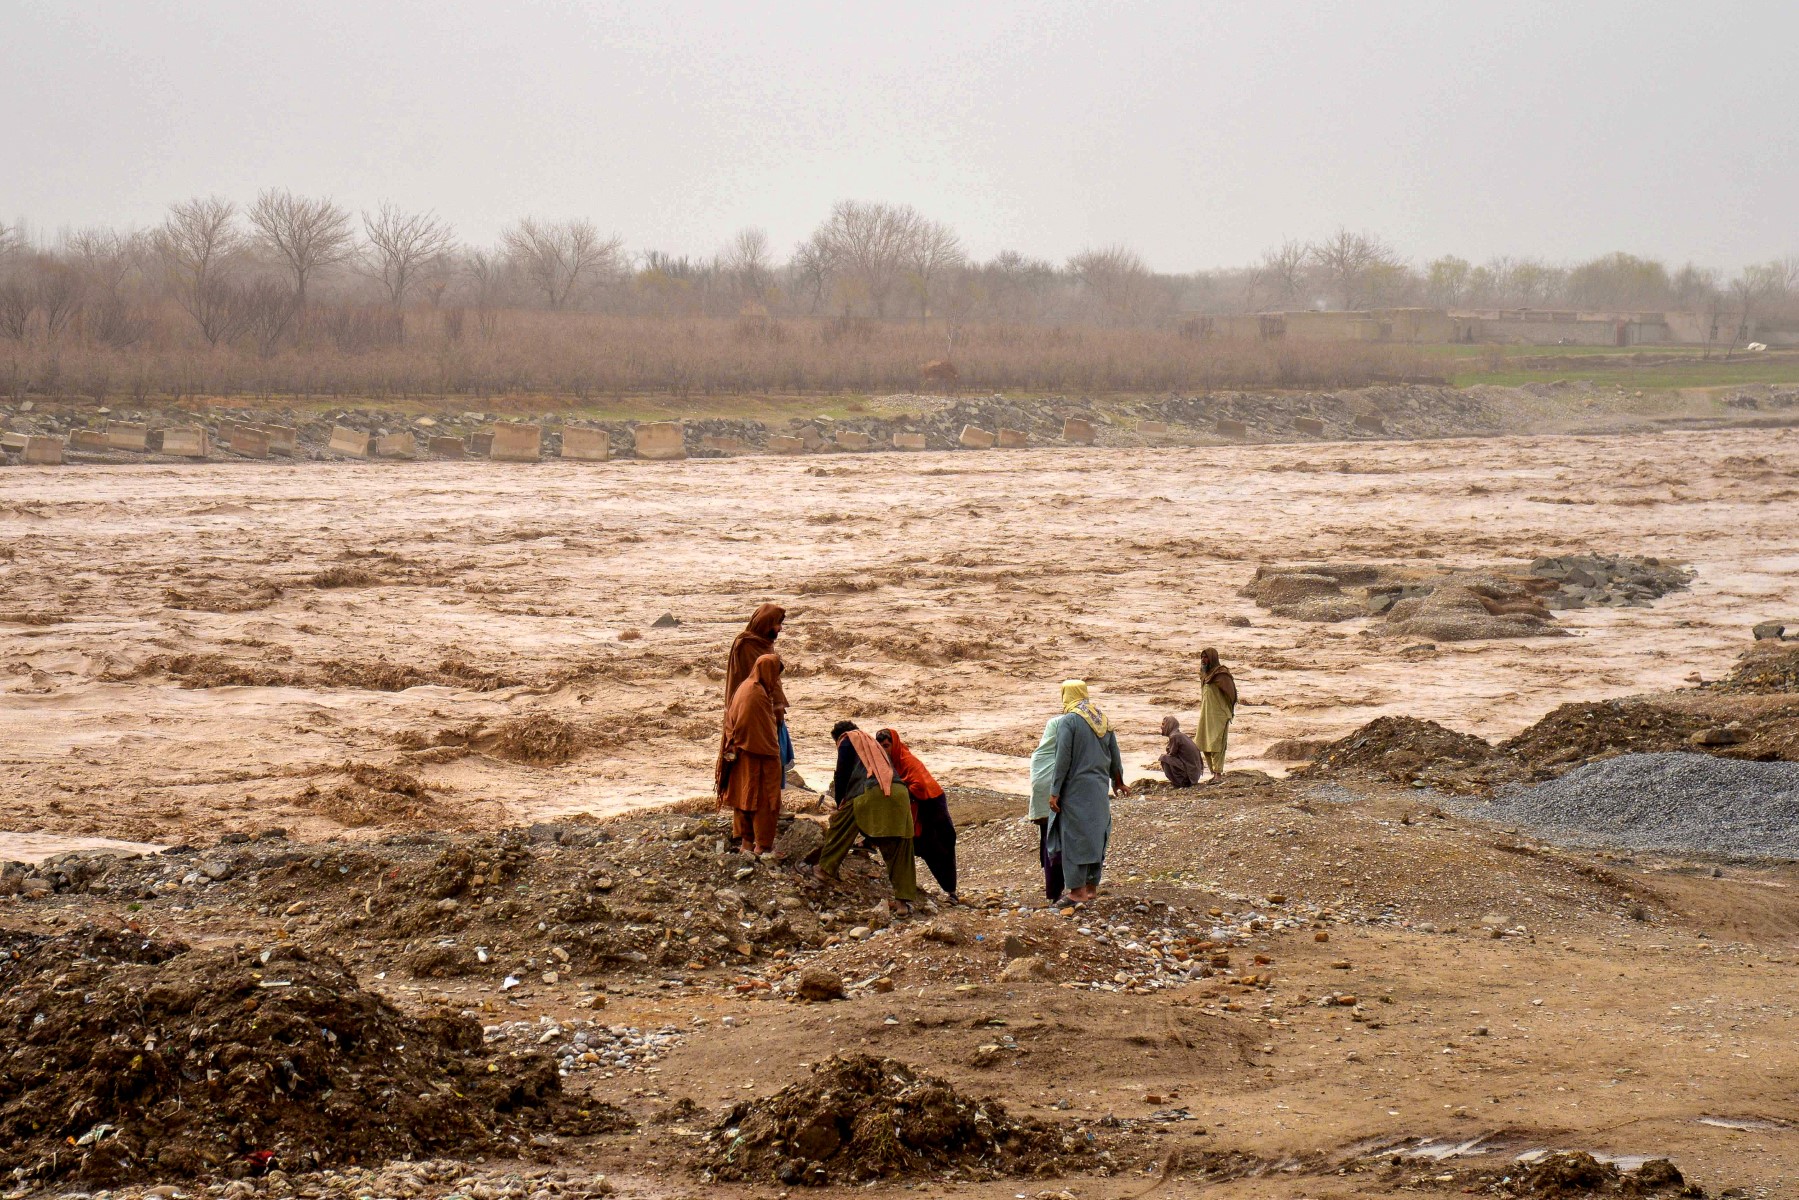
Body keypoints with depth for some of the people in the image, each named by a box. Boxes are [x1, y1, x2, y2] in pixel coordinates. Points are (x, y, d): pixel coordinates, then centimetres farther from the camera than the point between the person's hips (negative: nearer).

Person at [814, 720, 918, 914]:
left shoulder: (847, 740, 19)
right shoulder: (873, 742, 38)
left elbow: (842, 775, 12)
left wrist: (840, 805, 25)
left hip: (871, 793, -5)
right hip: (900, 793, 5)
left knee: (840, 827, 17)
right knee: (899, 850, 4)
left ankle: (826, 869, 22)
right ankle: (904, 899, 0)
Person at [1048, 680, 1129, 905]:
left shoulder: (1068, 721, -13)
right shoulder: (1103, 719, 8)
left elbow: (1063, 758, -17)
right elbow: (1114, 755, 15)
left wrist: (1055, 791, -13)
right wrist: (1118, 781, 30)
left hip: (1076, 788, -7)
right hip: (1100, 787, 7)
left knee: (1075, 836, -1)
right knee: (1096, 834, 14)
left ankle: (1078, 890, 0)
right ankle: (1092, 886, 21)